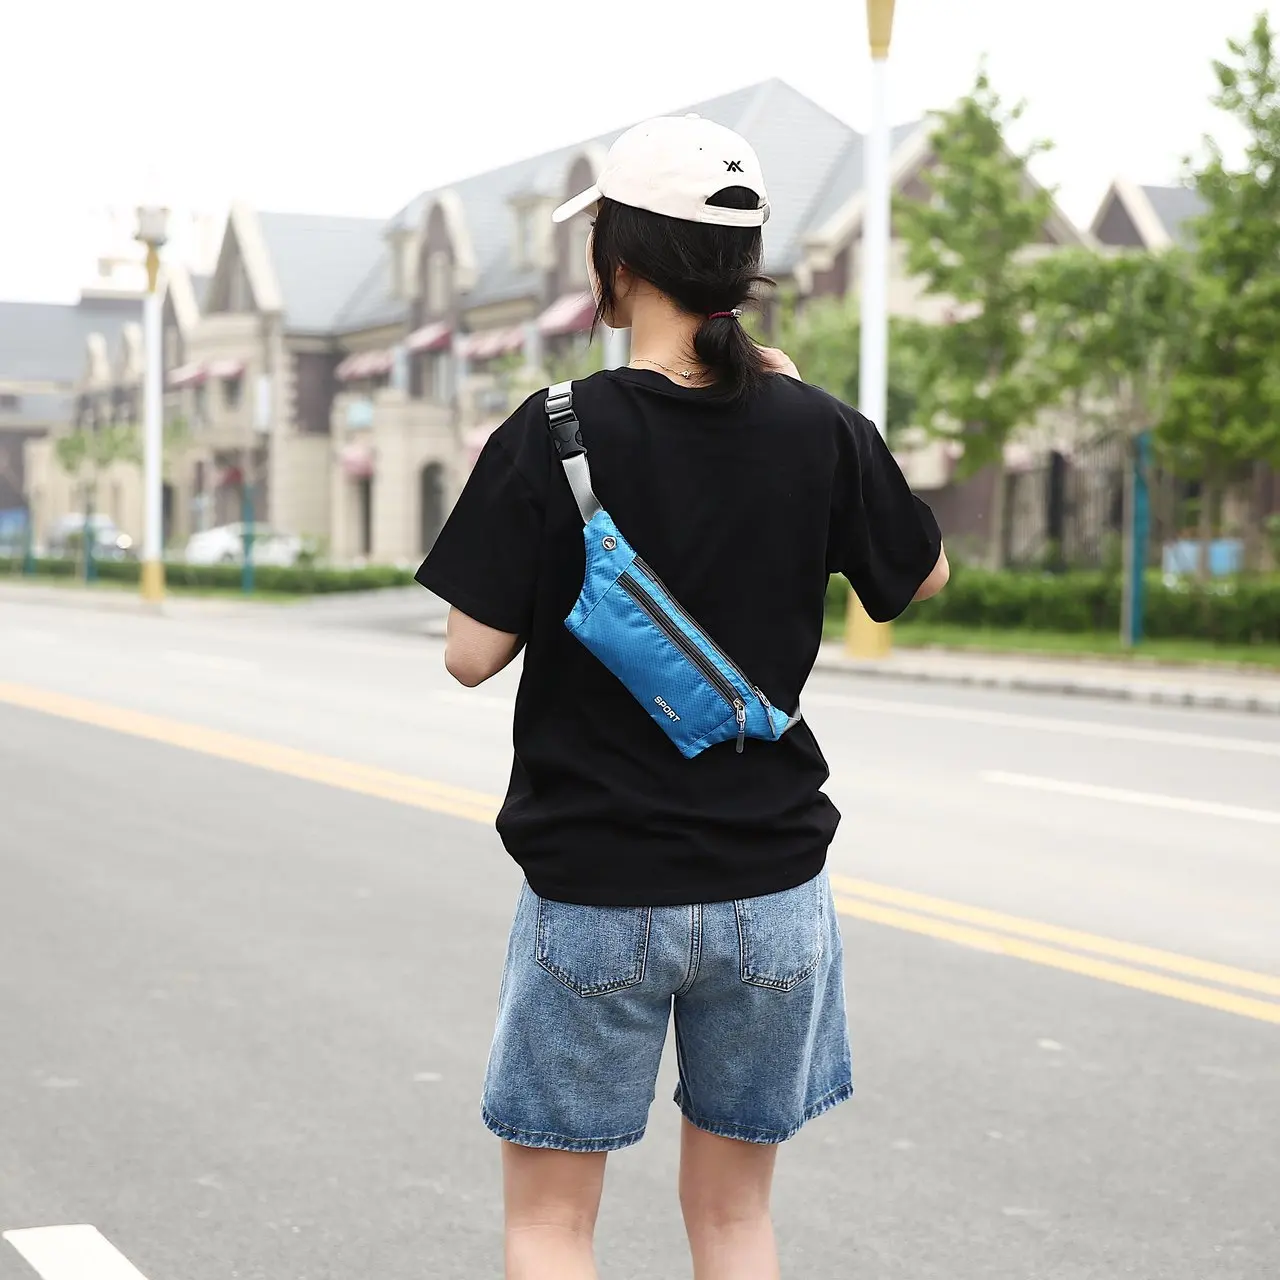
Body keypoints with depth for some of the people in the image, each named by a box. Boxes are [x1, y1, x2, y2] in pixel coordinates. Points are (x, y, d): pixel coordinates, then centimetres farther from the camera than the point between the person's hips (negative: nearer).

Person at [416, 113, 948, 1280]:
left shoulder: (554, 436, -12)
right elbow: (926, 575, 13)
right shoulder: (817, 431, -4)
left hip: (595, 889, -3)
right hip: (771, 886, 3)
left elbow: (474, 653, -10)